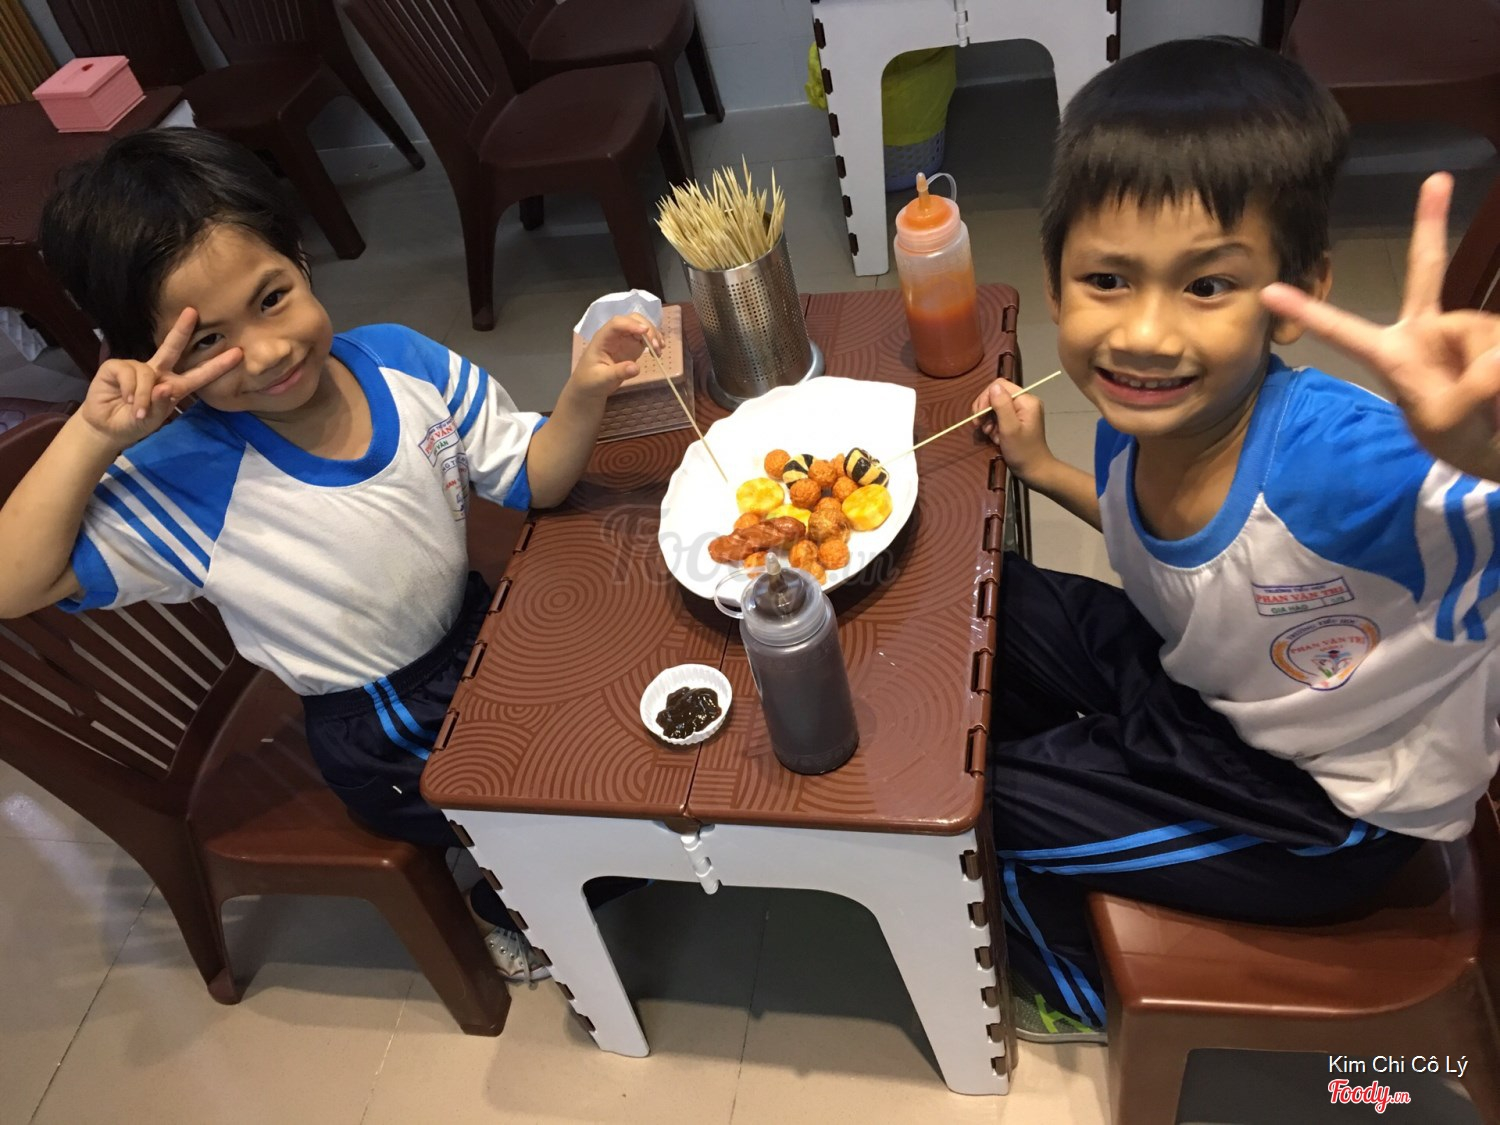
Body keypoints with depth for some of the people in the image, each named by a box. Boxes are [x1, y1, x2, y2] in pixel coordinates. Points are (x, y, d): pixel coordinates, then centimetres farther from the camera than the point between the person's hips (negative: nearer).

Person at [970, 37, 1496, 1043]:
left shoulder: (1336, 460, -39)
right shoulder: (1137, 423, -16)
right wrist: (1041, 466, -2)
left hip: (1341, 807, -6)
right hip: (1199, 689, 7)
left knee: (977, 796, -5)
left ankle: (1091, 996, 33)